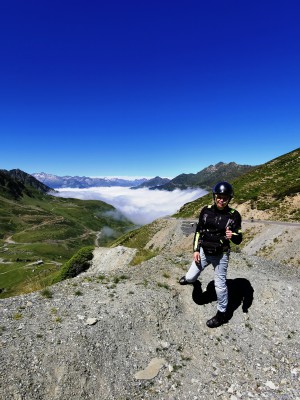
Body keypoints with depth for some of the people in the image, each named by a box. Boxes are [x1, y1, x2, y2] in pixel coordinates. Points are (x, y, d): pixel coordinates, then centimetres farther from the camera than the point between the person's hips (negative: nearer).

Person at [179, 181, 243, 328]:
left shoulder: (234, 215, -16)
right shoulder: (206, 210, -9)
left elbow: (239, 239, -10)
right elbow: (198, 230, 0)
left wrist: (232, 236, -34)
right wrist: (196, 250, -4)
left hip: (221, 255, -3)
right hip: (204, 251, 3)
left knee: (220, 285, 8)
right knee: (190, 277, 10)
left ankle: (221, 314, 32)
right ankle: (189, 278, 50)